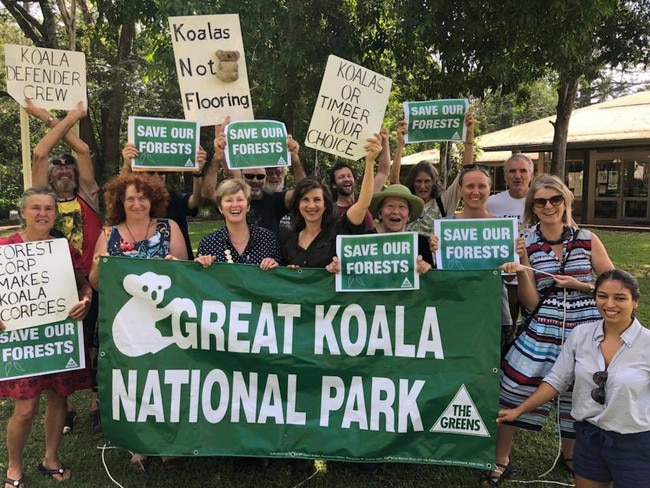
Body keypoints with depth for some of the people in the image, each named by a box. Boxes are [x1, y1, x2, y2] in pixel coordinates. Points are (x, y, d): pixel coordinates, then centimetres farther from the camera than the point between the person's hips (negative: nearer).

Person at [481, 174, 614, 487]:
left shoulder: (587, 239, -1)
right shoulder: (526, 245, -3)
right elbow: (530, 303, -8)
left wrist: (580, 286, -10)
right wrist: (521, 271, -22)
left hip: (585, 329, 1)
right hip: (542, 330, -1)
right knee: (514, 390, -5)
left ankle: (570, 456, 41)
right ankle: (501, 462, 14)